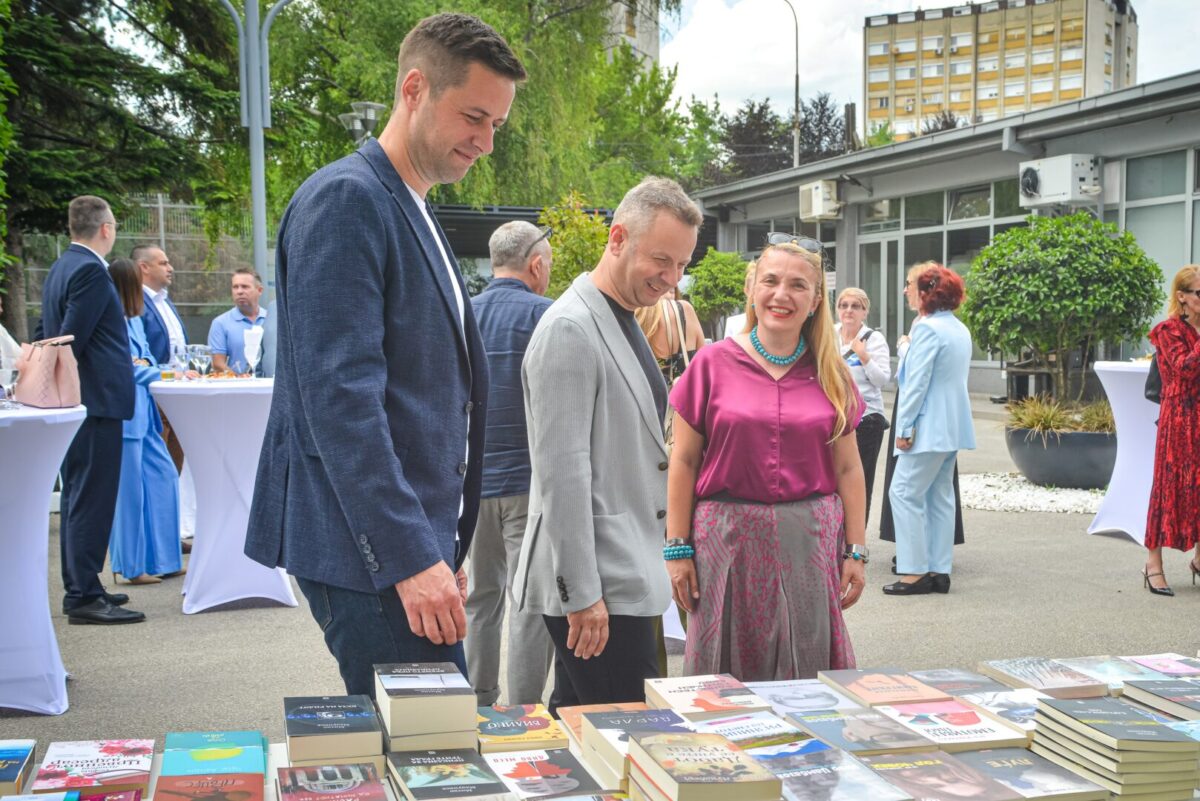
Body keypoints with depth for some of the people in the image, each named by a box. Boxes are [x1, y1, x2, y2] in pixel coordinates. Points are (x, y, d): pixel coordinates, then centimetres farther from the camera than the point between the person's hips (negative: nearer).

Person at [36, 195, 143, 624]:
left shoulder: (60, 268, 16)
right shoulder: (90, 271, -15)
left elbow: (46, 333, 20)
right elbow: (72, 339, -20)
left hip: (73, 402, 10)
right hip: (96, 398, -10)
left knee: (77, 497, 14)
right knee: (92, 499, -7)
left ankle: (79, 588, 22)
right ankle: (84, 597, -5)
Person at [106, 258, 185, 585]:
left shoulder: (134, 320, 15)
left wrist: (144, 364, -4)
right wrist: (158, 373, -3)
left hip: (143, 411, 9)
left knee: (163, 478, 11)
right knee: (129, 488, -1)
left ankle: (160, 559, 20)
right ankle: (130, 566, 10)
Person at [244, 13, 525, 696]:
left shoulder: (416, 214, 18)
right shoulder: (346, 199, -12)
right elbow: (339, 393, -21)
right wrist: (409, 556, -23)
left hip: (416, 538, 9)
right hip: (371, 547, -9)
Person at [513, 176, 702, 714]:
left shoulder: (625, 324, 16)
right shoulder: (570, 329, -15)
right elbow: (562, 471, -19)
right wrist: (583, 592, -19)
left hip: (624, 572, 10)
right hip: (594, 586, -9)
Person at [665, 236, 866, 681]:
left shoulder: (830, 375, 6)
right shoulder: (713, 364, -1)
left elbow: (847, 468, 10)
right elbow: (684, 461, 1)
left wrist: (856, 552, 6)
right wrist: (677, 548, -2)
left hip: (810, 542, 2)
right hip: (729, 539, -2)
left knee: (806, 671, 8)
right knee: (726, 676, 6)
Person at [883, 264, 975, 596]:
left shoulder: (928, 328, -15)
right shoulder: (961, 330, 13)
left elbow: (917, 382, -18)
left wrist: (904, 428, -15)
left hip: (930, 427, -10)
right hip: (953, 427, 10)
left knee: (905, 493, -5)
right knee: (940, 496, 12)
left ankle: (915, 571, -5)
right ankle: (939, 570, 15)